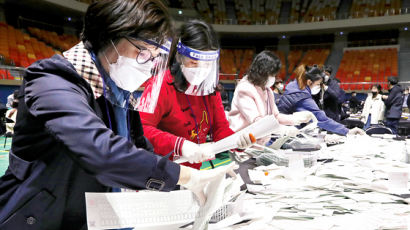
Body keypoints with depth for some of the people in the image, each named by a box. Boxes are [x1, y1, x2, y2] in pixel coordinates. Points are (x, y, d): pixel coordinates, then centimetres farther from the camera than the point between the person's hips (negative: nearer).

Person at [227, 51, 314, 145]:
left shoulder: (267, 91, 14)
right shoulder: (245, 90, -14)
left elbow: (275, 116, 14)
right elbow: (256, 120, -22)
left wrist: (297, 118, -1)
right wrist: (285, 130, -25)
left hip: (260, 143, 8)